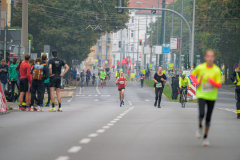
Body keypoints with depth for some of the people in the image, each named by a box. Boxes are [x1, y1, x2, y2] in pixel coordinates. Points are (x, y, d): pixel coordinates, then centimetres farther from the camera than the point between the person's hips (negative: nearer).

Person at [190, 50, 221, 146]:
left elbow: (219, 85, -9)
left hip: (212, 96, 1)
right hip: (201, 95, -1)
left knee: (208, 118, 6)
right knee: (201, 114, -20)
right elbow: (192, 75, 13)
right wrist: (196, 82, -5)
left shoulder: (217, 70, -8)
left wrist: (211, 81, -26)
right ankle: (200, 127, 12)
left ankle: (205, 137, 23)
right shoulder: (200, 67, -6)